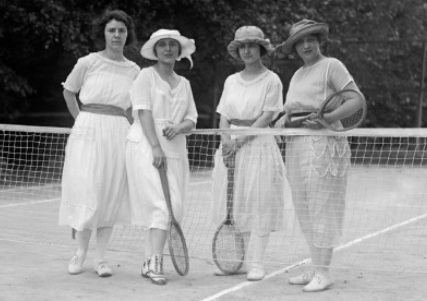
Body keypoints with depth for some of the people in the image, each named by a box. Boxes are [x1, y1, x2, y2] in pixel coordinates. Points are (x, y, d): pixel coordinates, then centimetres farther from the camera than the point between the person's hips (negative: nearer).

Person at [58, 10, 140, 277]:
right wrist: (83, 121, 9)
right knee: (86, 192, -6)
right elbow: (68, 92, 14)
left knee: (111, 196, 2)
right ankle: (80, 253, 10)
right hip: (88, 132, -2)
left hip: (118, 134, 2)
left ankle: (101, 258, 9)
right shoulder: (88, 63, 0)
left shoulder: (134, 70, 7)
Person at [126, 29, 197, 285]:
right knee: (161, 203, -15)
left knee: (174, 206, 0)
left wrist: (179, 127, -10)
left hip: (175, 150, 5)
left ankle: (150, 262, 8)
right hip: (146, 146, -5)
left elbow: (192, 120, 14)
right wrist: (155, 147, -17)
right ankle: (155, 263, -14)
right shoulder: (146, 76, 2)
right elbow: (144, 113, -8)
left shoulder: (184, 83, 17)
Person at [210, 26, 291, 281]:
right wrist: (227, 143, -8)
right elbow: (224, 118, 9)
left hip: (258, 144, -5)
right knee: (230, 202, 3)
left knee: (258, 205, -5)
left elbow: (266, 118, -9)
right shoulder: (231, 81, 13)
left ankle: (256, 264, -1)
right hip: (231, 146, 5)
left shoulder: (271, 80, -2)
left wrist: (240, 141, -15)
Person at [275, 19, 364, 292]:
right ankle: (315, 267, 18)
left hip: (323, 143, -8)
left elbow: (357, 101, -9)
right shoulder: (297, 75, 19)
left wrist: (327, 118, -20)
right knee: (304, 209, 10)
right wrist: (283, 120, 2)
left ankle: (323, 273, -3)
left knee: (321, 207, -7)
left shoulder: (332, 66, -3)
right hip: (296, 145, 8)